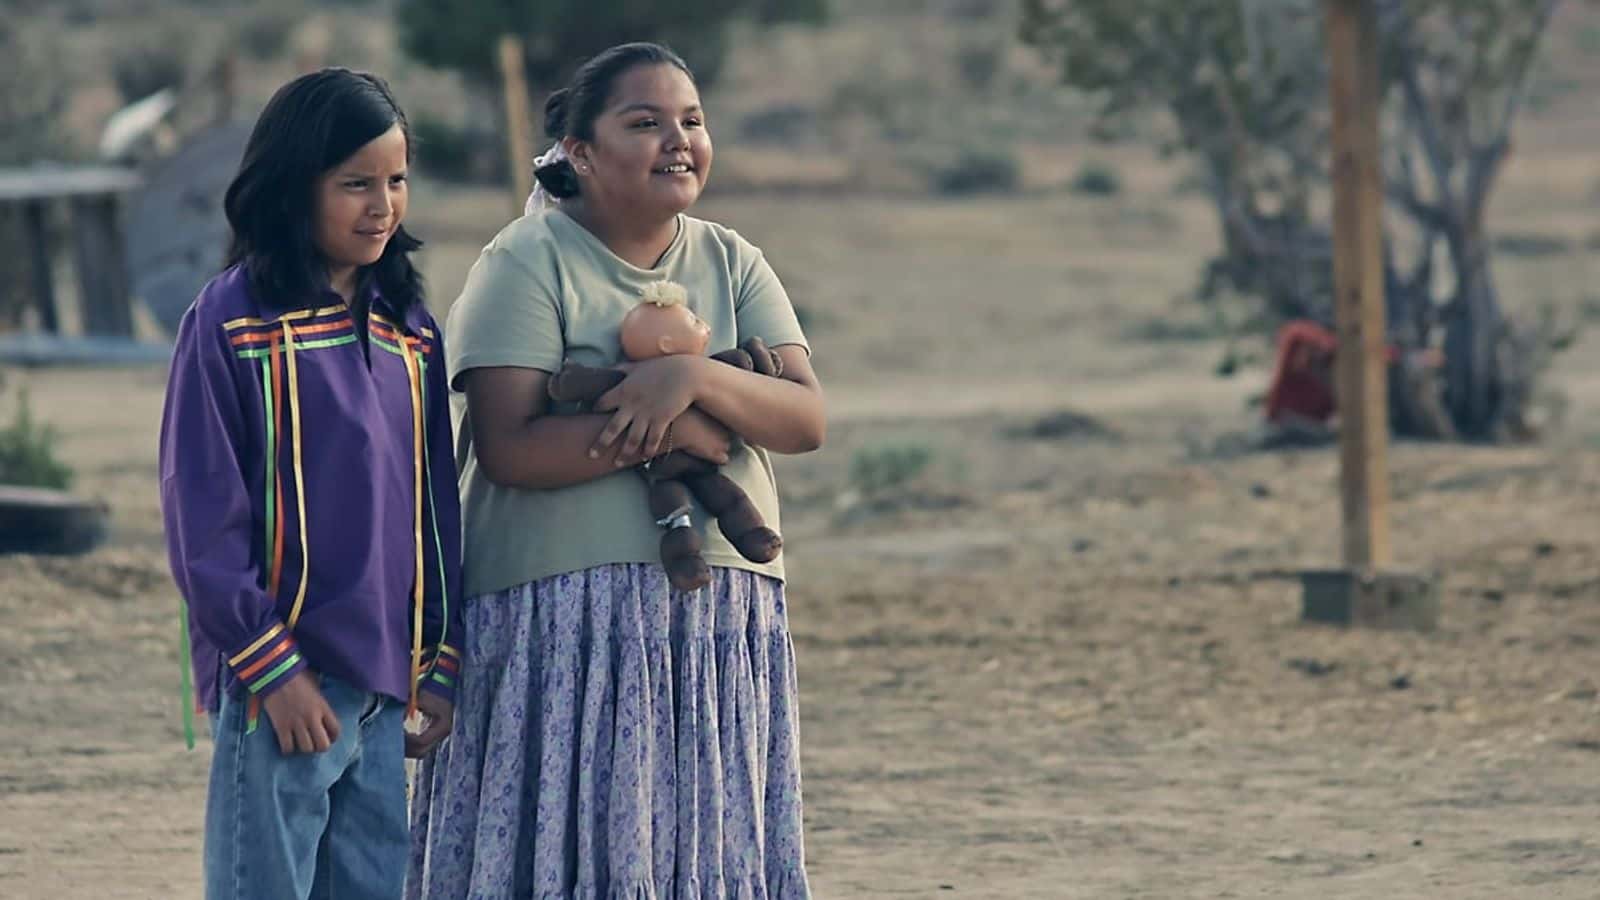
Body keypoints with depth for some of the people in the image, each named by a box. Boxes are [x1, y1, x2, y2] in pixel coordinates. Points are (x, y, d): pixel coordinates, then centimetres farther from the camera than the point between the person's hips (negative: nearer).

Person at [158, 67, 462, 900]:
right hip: (283, 681, -6)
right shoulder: (232, 322, -7)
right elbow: (202, 516, -9)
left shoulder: (408, 330, 12)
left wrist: (443, 665, 11)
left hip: (384, 690, 6)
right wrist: (268, 666, -13)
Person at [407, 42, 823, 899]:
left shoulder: (731, 264, 12)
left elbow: (806, 418, 0)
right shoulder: (527, 263, -4)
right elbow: (508, 446, -16)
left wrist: (696, 379, -18)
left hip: (722, 620, 5)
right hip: (564, 618, -5)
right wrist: (671, 432, -14)